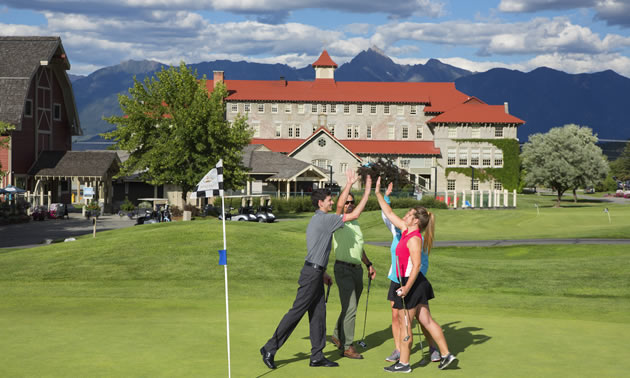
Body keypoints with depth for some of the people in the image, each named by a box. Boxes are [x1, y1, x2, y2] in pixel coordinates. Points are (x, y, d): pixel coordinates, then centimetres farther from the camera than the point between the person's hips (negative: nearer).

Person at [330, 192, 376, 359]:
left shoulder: (355, 223, 15)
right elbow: (340, 206, -30)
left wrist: (369, 264, 26)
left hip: (357, 269, 8)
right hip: (343, 269, -7)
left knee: (350, 307, 15)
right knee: (350, 308, -11)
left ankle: (338, 336, 33)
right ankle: (347, 347, -6)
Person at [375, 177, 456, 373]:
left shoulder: (414, 238, -17)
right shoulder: (406, 231, 9)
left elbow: (416, 265, -23)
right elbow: (389, 213, 18)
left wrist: (407, 287, -26)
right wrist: (378, 194, 17)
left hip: (412, 283, -9)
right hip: (413, 284, 9)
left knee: (404, 323, 0)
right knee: (426, 320, 11)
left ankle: (404, 363, 9)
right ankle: (446, 354, 14)